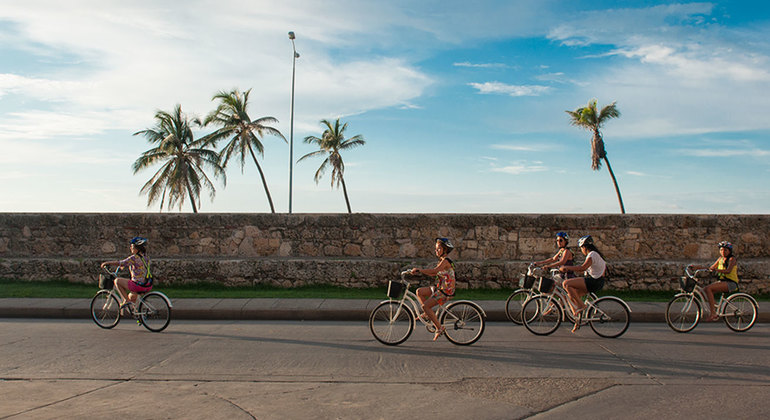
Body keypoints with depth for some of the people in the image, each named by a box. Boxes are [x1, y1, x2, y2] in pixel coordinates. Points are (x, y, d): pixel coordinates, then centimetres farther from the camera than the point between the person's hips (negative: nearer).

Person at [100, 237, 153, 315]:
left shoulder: (135, 257, -13)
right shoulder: (145, 257, 13)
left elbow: (121, 263, -14)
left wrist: (107, 263, -2)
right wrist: (123, 265, 35)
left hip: (139, 285, -9)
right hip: (149, 285, 9)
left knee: (117, 281, 4)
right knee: (131, 296, 33)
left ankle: (126, 300, 1)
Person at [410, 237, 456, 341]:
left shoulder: (446, 261, -16)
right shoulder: (442, 260, 14)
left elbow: (434, 271, -31)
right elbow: (434, 273, 13)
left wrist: (419, 269, -27)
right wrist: (419, 271, 3)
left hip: (446, 291, -9)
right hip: (440, 288, 9)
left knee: (426, 306, -15)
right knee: (419, 291, 6)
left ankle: (439, 328, -8)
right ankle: (427, 313, 14)